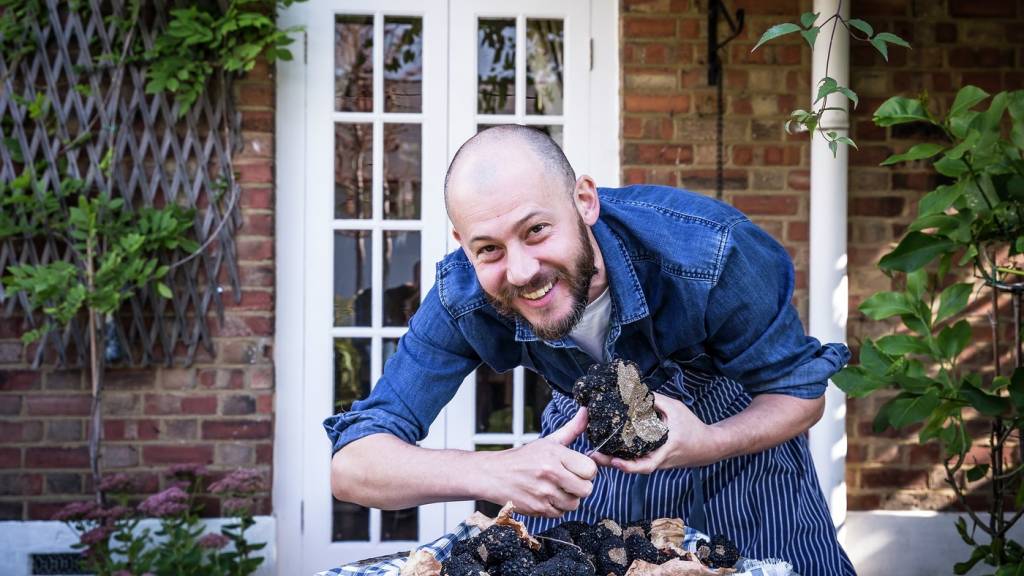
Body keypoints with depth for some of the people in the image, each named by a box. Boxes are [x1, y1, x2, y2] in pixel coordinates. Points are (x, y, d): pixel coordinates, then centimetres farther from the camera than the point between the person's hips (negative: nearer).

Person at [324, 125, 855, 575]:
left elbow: (801, 392, -22)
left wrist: (705, 445, -44)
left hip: (733, 429, -1)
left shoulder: (705, 253, -37)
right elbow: (351, 465, -32)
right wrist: (492, 472, -51)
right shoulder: (463, 298, -30)